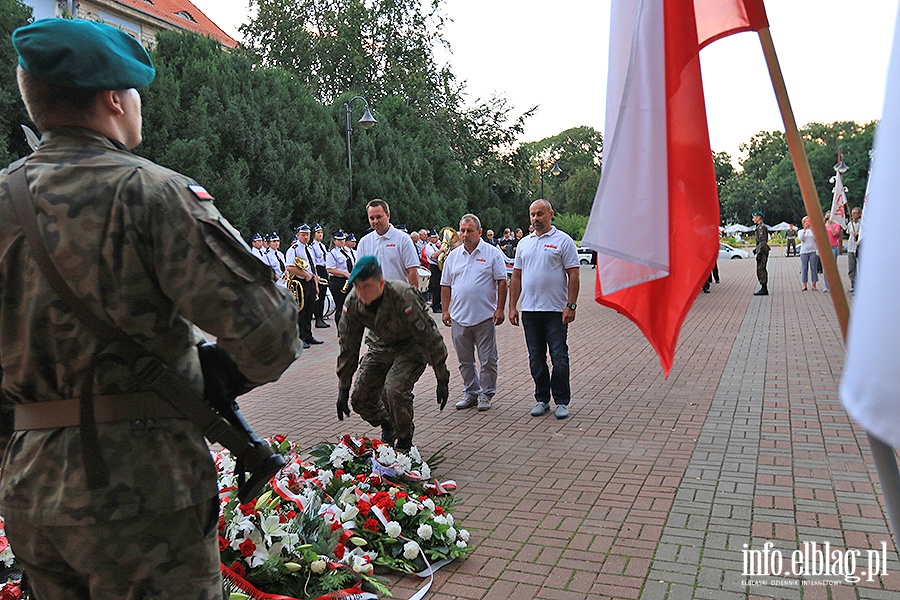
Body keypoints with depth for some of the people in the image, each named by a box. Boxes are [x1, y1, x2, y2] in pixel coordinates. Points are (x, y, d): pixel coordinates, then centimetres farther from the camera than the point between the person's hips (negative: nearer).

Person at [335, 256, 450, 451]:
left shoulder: (403, 298, -35)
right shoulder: (352, 302, -19)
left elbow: (430, 338, -26)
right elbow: (348, 347, -7)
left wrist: (442, 379, -22)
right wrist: (343, 388, -5)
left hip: (412, 346, -5)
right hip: (380, 345, 6)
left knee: (394, 389, -28)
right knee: (360, 398, -4)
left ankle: (404, 442, -2)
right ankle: (387, 427, 29)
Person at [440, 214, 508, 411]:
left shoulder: (492, 253, -1)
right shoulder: (453, 256, 11)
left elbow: (502, 282, -2)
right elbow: (446, 285, 13)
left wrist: (500, 309, -8)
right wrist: (445, 310, 6)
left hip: (485, 317, -4)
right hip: (459, 317, 4)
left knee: (488, 360, 2)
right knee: (465, 360, 12)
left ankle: (487, 394, 16)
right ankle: (471, 393, 24)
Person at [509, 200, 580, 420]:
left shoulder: (563, 241, -2)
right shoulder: (524, 243, 14)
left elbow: (573, 275, -6)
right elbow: (516, 276, 15)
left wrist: (571, 306, -13)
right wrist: (512, 306, 9)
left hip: (556, 310, -5)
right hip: (529, 310, 5)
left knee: (559, 356, -1)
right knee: (536, 358, 11)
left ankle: (562, 401, 10)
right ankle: (542, 400, 21)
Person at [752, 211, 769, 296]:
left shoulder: (761, 227, -13)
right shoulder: (760, 227, 18)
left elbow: (763, 241, -20)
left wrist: (759, 253, -23)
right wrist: (756, 249, 28)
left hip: (762, 251, -11)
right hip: (762, 250, 11)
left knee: (761, 270, -10)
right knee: (761, 270, 11)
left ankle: (764, 289, -10)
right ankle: (764, 289, 14)